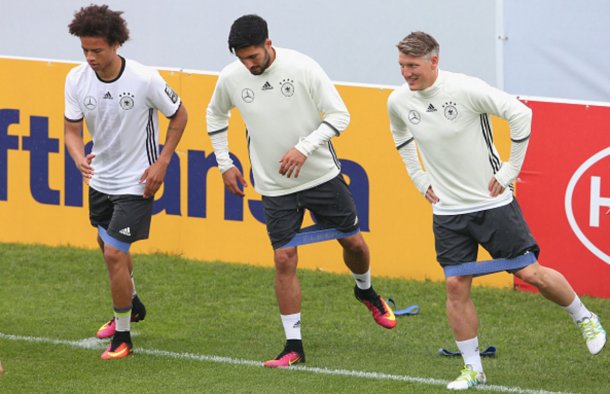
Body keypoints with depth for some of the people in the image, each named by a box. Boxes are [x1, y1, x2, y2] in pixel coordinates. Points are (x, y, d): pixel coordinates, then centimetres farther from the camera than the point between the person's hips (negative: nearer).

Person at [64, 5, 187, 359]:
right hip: (100, 179, 6)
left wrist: (162, 163, -11)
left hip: (136, 182, -6)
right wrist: (79, 157, -27)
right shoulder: (77, 80, -11)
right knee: (108, 245, 24)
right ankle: (132, 305, 52)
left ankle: (122, 337, 3)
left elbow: (179, 115, -6)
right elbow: (73, 129, -5)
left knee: (115, 253, -13)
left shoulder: (145, 79, -23)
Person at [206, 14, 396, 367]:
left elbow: (339, 115, -11)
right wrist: (225, 164, 10)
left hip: (323, 175, -1)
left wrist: (304, 148, -23)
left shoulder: (302, 67, -15)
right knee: (284, 260, -6)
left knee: (352, 241, 10)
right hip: (275, 187, 1)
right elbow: (216, 114, 15)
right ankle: (294, 345, 1)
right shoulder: (231, 79, -7)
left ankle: (366, 290, 44)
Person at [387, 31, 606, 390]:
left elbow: (521, 114, -18)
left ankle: (585, 319, 22)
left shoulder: (465, 89, -19)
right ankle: (473, 368, 8)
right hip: (448, 211, 4)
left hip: (492, 202, -4)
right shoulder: (398, 101, -2)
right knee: (456, 285, -3)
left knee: (531, 273, -2)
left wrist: (509, 171, -14)